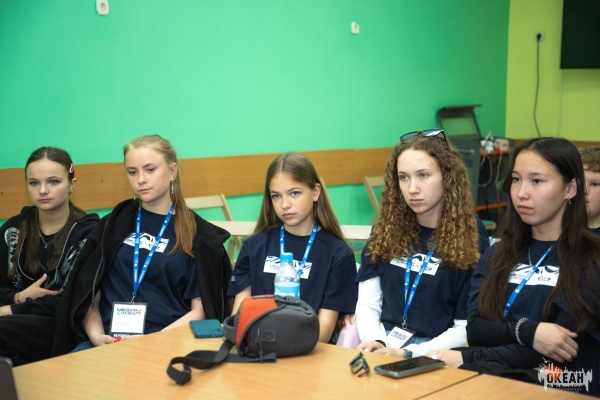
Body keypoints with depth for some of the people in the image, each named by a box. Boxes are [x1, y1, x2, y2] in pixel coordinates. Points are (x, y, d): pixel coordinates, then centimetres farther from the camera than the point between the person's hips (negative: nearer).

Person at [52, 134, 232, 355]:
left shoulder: (199, 236, 8)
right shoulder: (113, 225, 17)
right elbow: (87, 293, 13)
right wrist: (96, 335, -6)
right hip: (108, 341, 3)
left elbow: (200, 309, 2)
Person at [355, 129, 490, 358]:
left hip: (431, 357, -3)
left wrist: (407, 354, -16)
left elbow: (466, 329, -5)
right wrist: (375, 342, -12)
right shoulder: (385, 231, 11)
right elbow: (368, 305, 8)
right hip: (381, 349, 3)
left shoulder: (470, 240, -1)